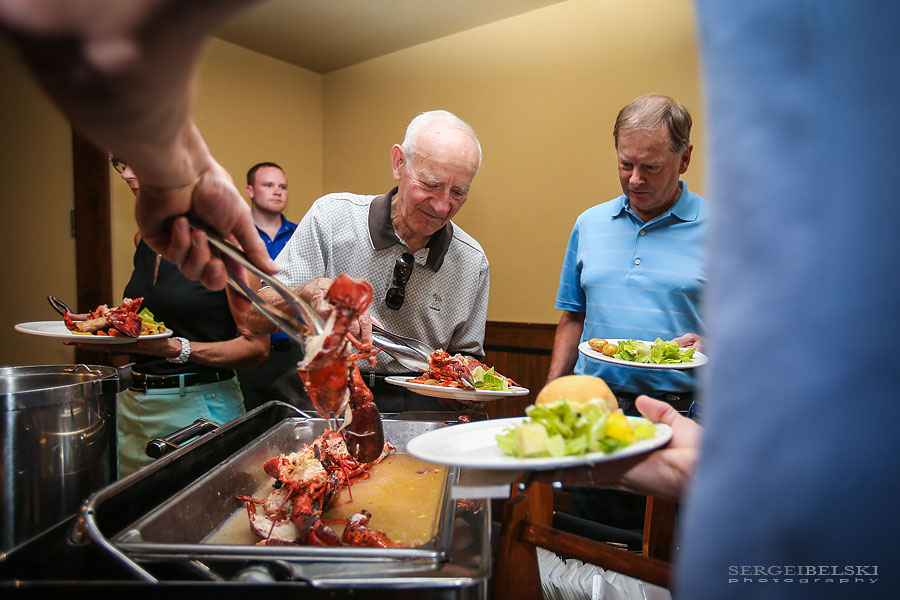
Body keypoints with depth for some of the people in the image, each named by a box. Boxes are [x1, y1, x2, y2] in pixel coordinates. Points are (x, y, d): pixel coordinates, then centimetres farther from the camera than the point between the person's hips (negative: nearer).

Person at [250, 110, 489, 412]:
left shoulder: (473, 263, -4)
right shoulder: (332, 215, -10)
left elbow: (466, 352, 10)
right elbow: (256, 317, -9)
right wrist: (314, 291, -29)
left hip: (416, 407, 4)